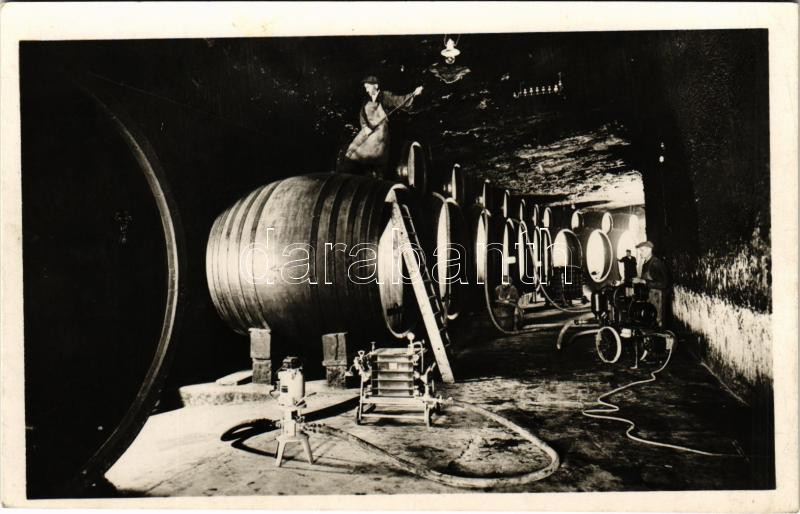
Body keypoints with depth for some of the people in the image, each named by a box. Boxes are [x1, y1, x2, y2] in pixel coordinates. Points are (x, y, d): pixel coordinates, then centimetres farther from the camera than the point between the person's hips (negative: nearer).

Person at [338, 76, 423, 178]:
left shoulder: (385, 96, 0)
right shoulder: (367, 99, 13)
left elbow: (400, 99, -8)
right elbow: (362, 115, 6)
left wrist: (414, 93, -22)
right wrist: (365, 126, -12)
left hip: (380, 131, -6)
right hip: (367, 130, 6)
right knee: (354, 152, 1)